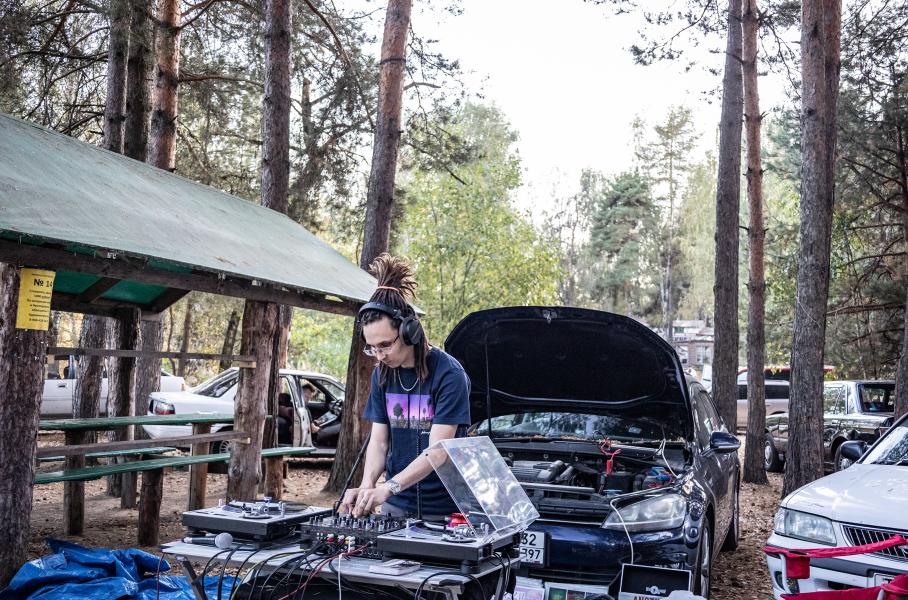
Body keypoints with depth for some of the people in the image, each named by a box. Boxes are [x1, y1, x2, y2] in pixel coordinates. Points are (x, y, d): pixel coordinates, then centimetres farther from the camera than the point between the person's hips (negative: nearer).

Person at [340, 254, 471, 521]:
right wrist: (367, 486, -16)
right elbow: (378, 441, 3)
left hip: (443, 508, -4)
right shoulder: (382, 374, 3)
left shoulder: (449, 373, -15)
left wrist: (388, 487, -31)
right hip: (397, 505, 5)